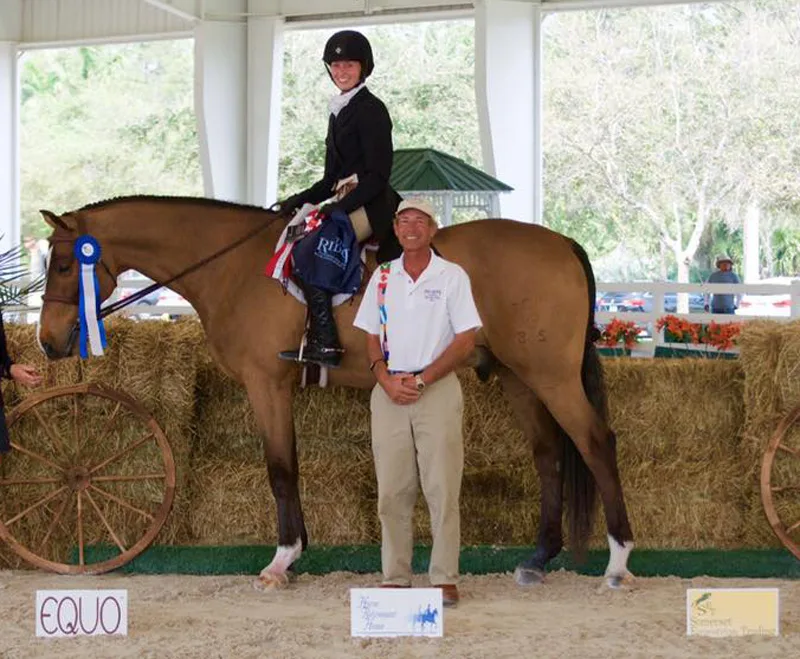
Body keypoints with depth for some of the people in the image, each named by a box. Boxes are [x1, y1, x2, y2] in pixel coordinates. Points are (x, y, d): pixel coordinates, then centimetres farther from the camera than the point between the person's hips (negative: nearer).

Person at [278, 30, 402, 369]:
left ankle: (325, 344, -24)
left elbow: (378, 174, -15)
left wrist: (339, 207, -22)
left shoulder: (371, 109, -8)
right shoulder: (339, 111, 20)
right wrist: (300, 199, 8)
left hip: (370, 206, -10)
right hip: (346, 204, 10)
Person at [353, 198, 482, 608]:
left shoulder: (452, 277, 1)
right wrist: (387, 380, -6)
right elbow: (372, 339, 13)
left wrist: (420, 380, -12)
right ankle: (395, 578, 10)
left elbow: (465, 341, -4)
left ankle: (445, 579, -1)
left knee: (442, 488, -5)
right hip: (388, 392, 3)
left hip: (437, 390, -3)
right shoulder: (382, 277, 12)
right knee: (391, 490, 4)